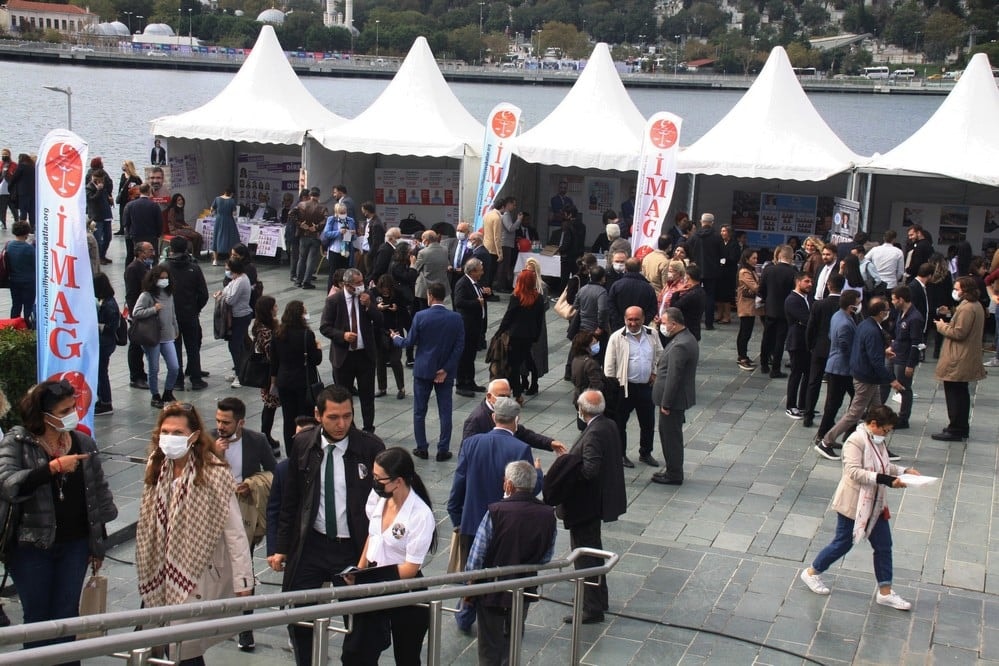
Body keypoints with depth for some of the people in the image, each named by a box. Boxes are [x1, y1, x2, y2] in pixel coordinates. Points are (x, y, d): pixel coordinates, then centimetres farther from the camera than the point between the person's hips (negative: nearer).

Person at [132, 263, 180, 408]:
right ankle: (155, 396, 23)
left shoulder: (169, 294, 8)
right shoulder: (146, 295, -10)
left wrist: (175, 330, 21)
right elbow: (135, 313, -18)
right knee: (154, 370, 6)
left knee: (174, 367, 2)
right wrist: (153, 309, -21)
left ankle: (168, 393, 22)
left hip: (168, 337, 5)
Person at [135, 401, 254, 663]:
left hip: (198, 580, -6)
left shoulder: (214, 474, -16)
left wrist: (243, 581, -15)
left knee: (186, 650, -5)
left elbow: (235, 532, -15)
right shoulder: (156, 470, 3)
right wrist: (145, 573, 12)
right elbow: (146, 526, 10)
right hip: (159, 578, 6)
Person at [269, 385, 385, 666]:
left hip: (354, 549, -2)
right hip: (309, 546, 2)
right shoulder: (302, 444, -3)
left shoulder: (370, 447, -11)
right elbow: (289, 499, 5)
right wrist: (282, 547, 4)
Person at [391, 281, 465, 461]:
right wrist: (446, 369, -5)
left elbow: (410, 342, -4)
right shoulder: (456, 318, -7)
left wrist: (396, 338, 18)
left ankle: (422, 448, 17)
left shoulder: (421, 316, -13)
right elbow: (459, 346, -8)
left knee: (419, 412, 12)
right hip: (446, 371, 1)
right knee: (445, 412, 7)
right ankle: (443, 450, 9)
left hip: (423, 370, -1)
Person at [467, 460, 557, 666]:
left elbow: (476, 556, -16)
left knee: (490, 649, 13)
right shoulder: (548, 516, -10)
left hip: (492, 591, -3)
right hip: (525, 592, 3)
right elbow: (546, 558, 1)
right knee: (513, 646, 22)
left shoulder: (496, 512, -22)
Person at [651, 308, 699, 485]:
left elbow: (673, 377, -25)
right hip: (679, 397, 10)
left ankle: (674, 475, 14)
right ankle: (673, 471, 31)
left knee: (671, 437, 3)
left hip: (674, 399, -10)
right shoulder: (688, 338, 7)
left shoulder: (679, 346, -26)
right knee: (672, 435, 20)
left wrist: (666, 404, -20)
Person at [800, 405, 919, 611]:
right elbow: (854, 472, -31)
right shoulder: (856, 441, -23)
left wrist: (904, 471, 2)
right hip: (853, 504, -8)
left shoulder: (877, 441, 5)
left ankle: (885, 592, 19)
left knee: (883, 545, 9)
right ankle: (812, 572, 27)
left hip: (874, 504, 8)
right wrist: (886, 479, -35)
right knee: (843, 543, 6)